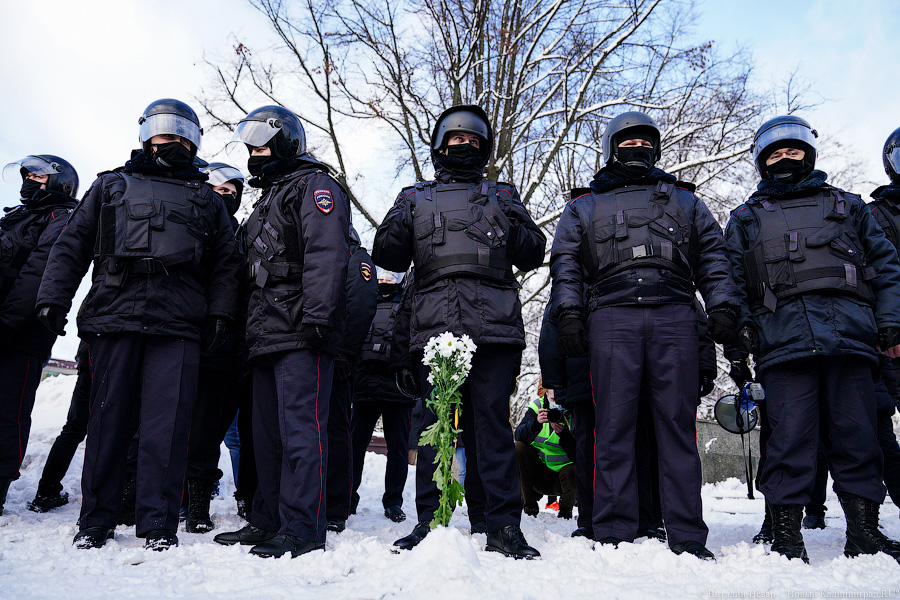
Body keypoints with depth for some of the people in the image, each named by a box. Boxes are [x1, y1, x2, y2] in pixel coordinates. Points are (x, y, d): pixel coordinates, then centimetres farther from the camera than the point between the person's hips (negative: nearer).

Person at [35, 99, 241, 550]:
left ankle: (158, 524, 3)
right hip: (114, 314, 1)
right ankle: (95, 521, 14)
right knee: (108, 417, 2)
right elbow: (72, 245, 16)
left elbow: (225, 264, 15)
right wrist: (53, 297, 4)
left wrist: (220, 312, 1)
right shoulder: (111, 186, 23)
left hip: (178, 325, 0)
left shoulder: (207, 201, 23)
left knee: (167, 424, -4)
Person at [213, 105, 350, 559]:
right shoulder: (269, 197, 30)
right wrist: (252, 328, 22)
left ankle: (302, 530, -5)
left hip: (301, 335, -10)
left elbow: (326, 254, -16)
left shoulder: (313, 185, 0)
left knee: (300, 430, -10)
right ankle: (267, 520, 22)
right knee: (268, 432, 13)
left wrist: (317, 316, -26)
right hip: (268, 334, 10)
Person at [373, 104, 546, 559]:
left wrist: (513, 228, -4)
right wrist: (398, 225, -5)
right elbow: (387, 257, 16)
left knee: (492, 421, -4)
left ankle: (504, 526, 1)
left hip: (494, 328, 0)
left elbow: (534, 255, 17)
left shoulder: (502, 195, 23)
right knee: (433, 424, 1)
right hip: (433, 328, 1)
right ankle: (429, 522, 9)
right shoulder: (416, 198, 23)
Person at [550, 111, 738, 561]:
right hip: (613, 317, -1)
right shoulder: (585, 206, 25)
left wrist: (722, 308, 4)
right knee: (614, 426, -5)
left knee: (678, 423, -3)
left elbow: (712, 256, 19)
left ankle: (687, 536, 2)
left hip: (675, 317, 1)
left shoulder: (683, 199, 28)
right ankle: (613, 535, -1)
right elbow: (566, 263, 15)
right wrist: (569, 314, -1)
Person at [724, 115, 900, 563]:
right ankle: (786, 533, 2)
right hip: (784, 339, -1)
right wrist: (741, 335, 1)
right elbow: (733, 284, 15)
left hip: (850, 336, 1)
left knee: (857, 435, 1)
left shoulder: (847, 207, 25)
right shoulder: (745, 219, 23)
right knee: (790, 436, -5)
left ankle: (864, 530, 12)